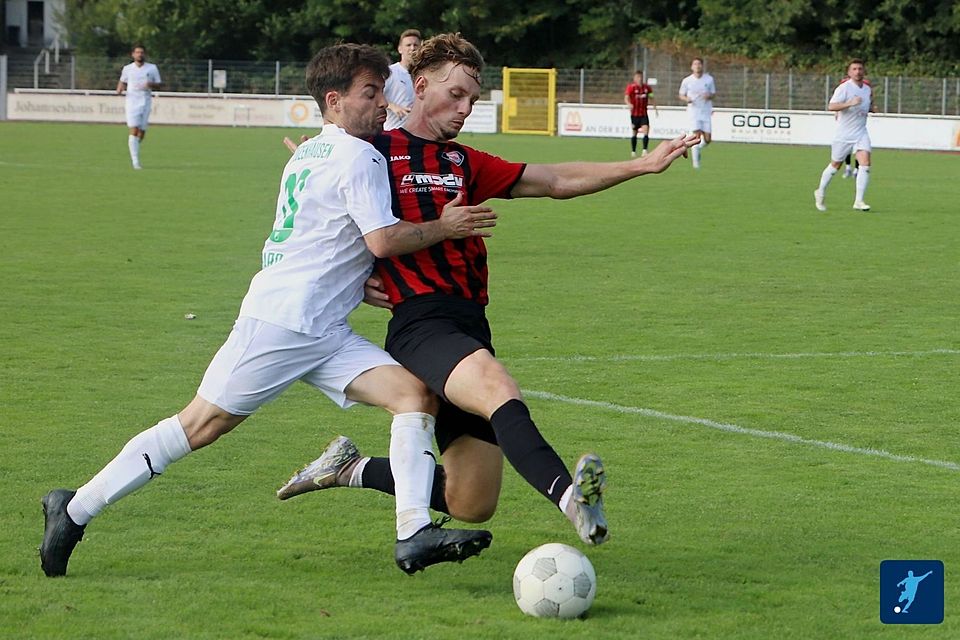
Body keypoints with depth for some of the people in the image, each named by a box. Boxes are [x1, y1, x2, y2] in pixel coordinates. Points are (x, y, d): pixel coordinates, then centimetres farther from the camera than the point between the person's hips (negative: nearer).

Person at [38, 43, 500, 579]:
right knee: (201, 424, -5)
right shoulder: (359, 157, -8)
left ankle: (414, 535, -19)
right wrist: (445, 227, -4)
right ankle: (75, 509, 6)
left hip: (326, 333, 10)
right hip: (281, 320, -10)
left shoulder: (312, 153, 20)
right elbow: (383, 239, -16)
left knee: (417, 394, -7)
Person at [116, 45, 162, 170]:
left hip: (146, 102, 2)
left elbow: (158, 85, 9)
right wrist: (120, 89, -2)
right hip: (132, 102, -2)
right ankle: (135, 161, -14)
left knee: (142, 132, 2)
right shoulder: (127, 69, 6)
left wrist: (150, 85, -13)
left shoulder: (152, 68, 5)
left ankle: (133, 150, 33)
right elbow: (122, 82, 21)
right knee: (134, 130, -13)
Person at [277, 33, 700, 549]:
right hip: (422, 323, -8)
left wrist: (643, 165, 10)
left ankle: (353, 470, 26)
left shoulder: (466, 164, 22)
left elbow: (557, 182, 18)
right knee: (500, 390, -38)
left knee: (471, 506, 6)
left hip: (471, 327, 8)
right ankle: (568, 496, -62)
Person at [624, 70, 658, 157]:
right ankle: (633, 151, 23)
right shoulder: (631, 87, -10)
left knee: (646, 130, -16)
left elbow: (651, 98, 17)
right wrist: (629, 104, -42)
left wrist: (655, 107, 9)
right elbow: (626, 98, -22)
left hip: (644, 114, 2)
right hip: (634, 114, -2)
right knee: (634, 133, 7)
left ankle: (645, 150, -18)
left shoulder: (647, 87, 3)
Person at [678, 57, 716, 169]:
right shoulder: (686, 81, -1)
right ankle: (696, 161, -5)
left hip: (706, 112, 2)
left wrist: (709, 96, -14)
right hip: (693, 111, -2)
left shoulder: (709, 79, 2)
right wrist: (686, 99, -15)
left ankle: (698, 149, 32)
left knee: (707, 139, -1)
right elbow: (681, 95, 9)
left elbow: (714, 94, 10)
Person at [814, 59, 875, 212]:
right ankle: (821, 193, 33)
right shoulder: (844, 88, -14)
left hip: (861, 134, 4)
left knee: (865, 163, -14)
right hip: (843, 134, -4)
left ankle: (858, 201, -12)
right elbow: (831, 106, -26)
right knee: (835, 165, 9)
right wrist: (850, 103, -36)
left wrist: (872, 108, 4)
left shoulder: (868, 88, 8)